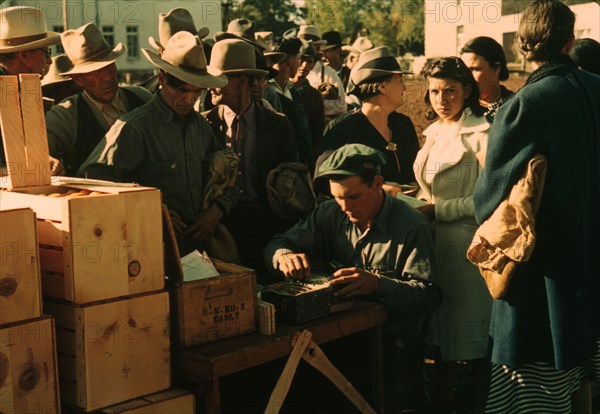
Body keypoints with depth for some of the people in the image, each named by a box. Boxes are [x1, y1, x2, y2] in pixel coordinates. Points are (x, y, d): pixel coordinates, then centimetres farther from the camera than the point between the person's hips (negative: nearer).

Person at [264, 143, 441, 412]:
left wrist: (377, 284, -31)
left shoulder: (412, 227, -6)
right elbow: (276, 245, 10)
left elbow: (429, 296, -13)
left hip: (393, 339, -4)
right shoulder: (330, 214, 8)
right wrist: (284, 256, -16)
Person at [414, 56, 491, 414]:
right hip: (436, 243, 8)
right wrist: (419, 202, 5)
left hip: (467, 245, -8)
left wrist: (439, 210, -16)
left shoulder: (481, 134, -13)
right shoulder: (435, 132, 12)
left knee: (472, 334, 3)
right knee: (441, 329, 16)